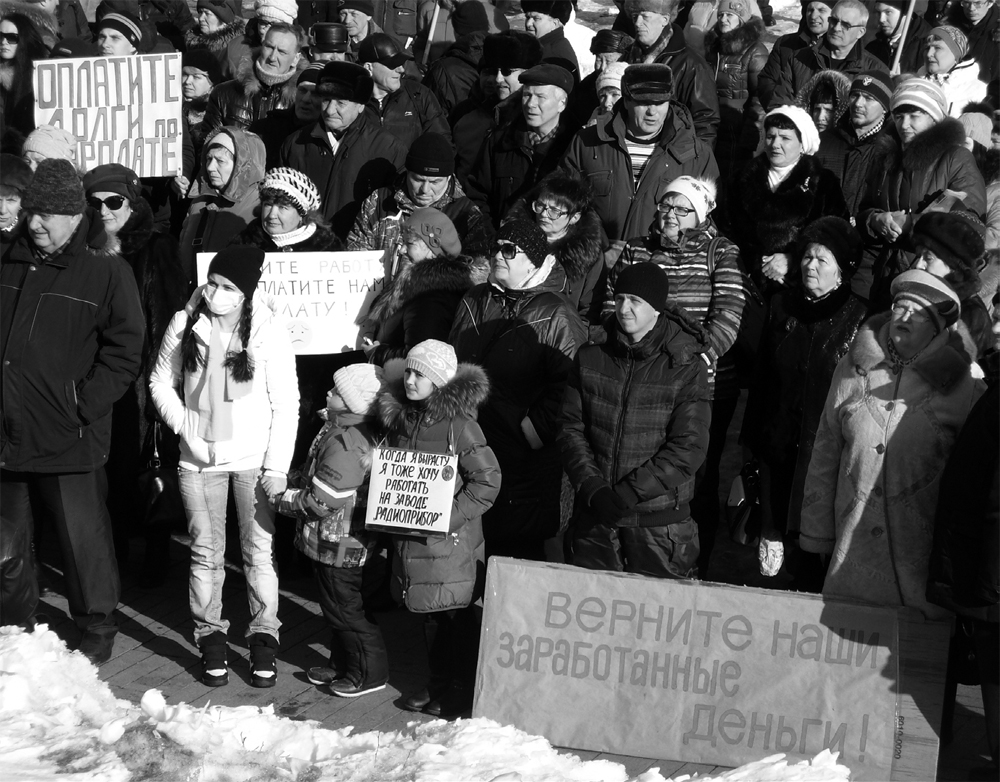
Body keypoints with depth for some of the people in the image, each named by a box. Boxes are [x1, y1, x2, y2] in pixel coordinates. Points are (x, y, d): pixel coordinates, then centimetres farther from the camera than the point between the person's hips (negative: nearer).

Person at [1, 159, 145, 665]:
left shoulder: (107, 273, -5)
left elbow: (123, 353, -8)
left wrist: (81, 406, -14)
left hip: (68, 440, -5)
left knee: (83, 539, 3)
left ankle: (97, 631, 19)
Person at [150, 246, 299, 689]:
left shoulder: (268, 332, -9)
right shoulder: (185, 324, -3)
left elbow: (286, 405, -6)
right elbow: (161, 381, 10)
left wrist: (277, 466, -10)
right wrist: (182, 424, -6)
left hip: (253, 459, -2)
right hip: (199, 459, 2)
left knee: (259, 553, 0)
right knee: (205, 553, 7)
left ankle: (264, 638, 12)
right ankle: (210, 637, 19)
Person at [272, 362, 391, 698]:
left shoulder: (344, 446, -28)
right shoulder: (360, 432, 5)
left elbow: (321, 501, -27)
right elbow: (312, 474, 18)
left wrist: (283, 499, -13)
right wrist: (289, 481, 3)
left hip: (338, 545, -10)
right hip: (340, 542, 10)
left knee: (345, 610, 3)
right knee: (338, 607, 21)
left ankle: (370, 672, 15)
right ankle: (342, 663, 35)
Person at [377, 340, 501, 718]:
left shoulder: (458, 424, -15)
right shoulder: (399, 418, 7)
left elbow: (487, 480, -16)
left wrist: (448, 516, -19)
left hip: (451, 538, -7)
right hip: (412, 539, 7)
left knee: (457, 616, 2)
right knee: (431, 615, 16)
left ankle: (463, 688, 15)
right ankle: (438, 682, 29)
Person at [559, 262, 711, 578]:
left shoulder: (686, 368, -5)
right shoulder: (590, 359, 5)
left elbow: (689, 447, -10)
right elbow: (570, 428, 4)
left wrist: (627, 493, -16)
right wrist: (593, 488, -11)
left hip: (659, 521, -3)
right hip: (594, 517, 3)